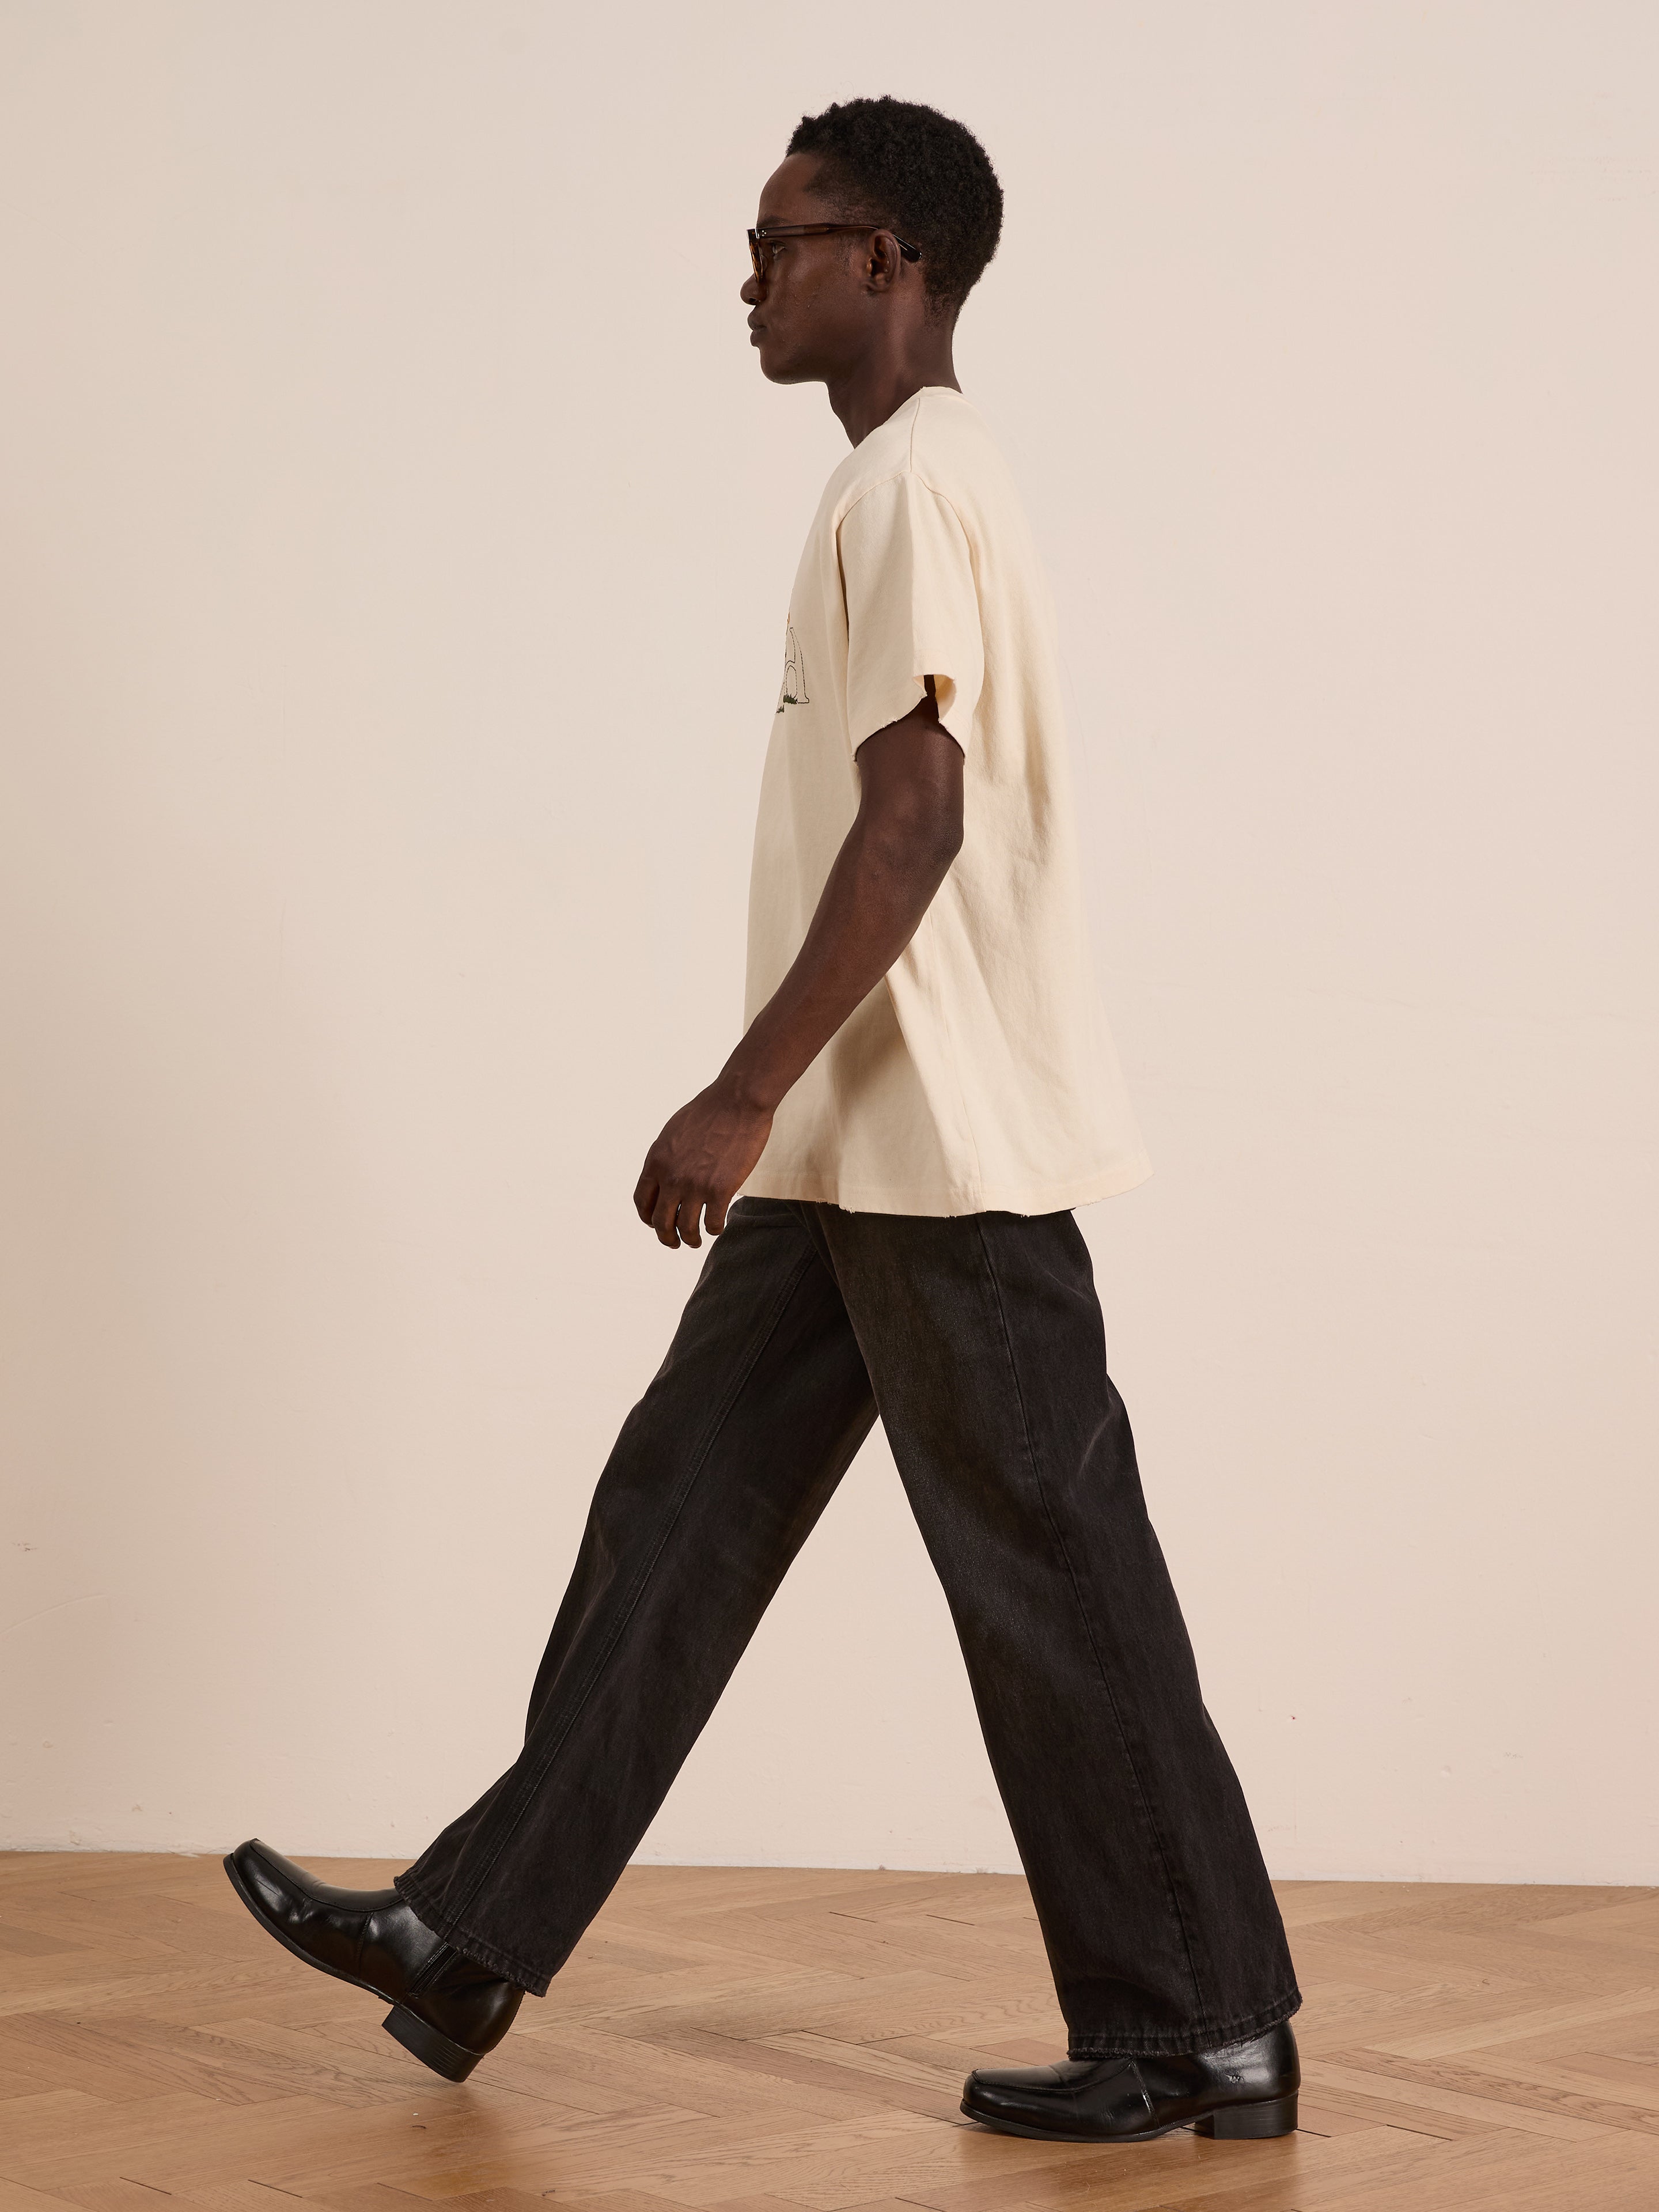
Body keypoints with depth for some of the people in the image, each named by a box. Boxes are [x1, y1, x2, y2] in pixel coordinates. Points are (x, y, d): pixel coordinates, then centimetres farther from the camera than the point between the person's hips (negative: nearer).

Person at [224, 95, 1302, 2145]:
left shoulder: (911, 485, -14)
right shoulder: (911, 484, 17)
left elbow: (915, 822, -23)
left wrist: (743, 1095, -22)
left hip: (944, 1152, -10)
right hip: (860, 1155, 10)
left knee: (1049, 1578, -3)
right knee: (679, 1510, 10)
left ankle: (1206, 2033, 9)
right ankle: (475, 1937, 16)